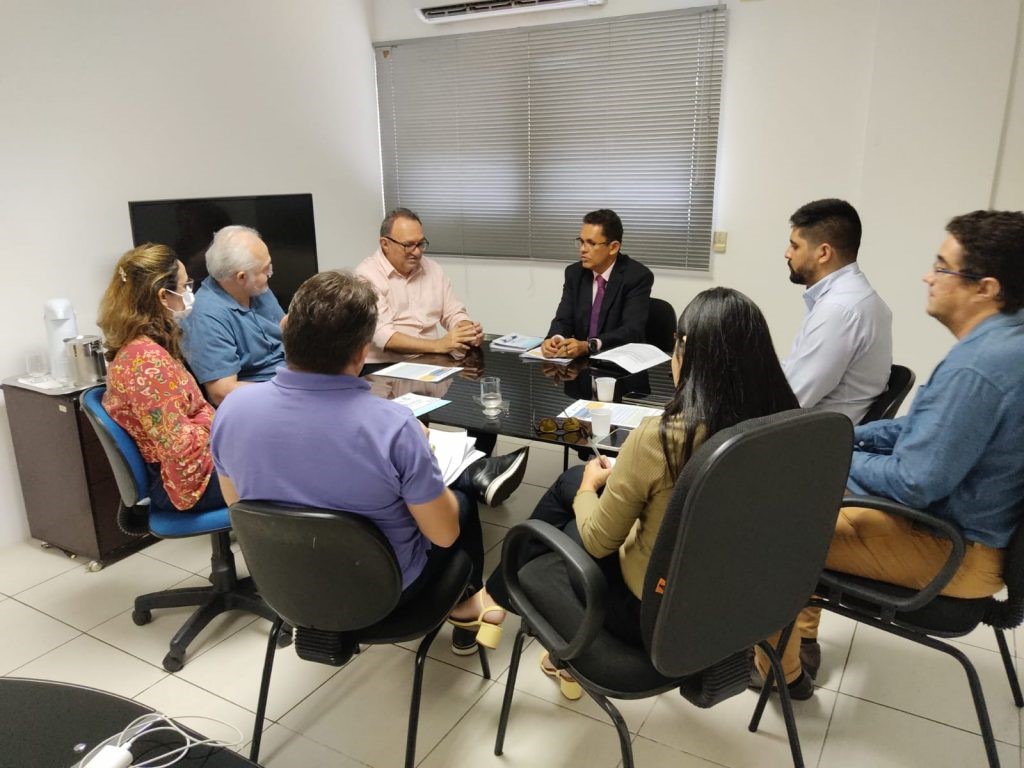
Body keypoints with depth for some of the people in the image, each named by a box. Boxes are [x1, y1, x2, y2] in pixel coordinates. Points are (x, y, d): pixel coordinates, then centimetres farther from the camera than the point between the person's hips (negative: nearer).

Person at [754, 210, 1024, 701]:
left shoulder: (975, 368, -31)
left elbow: (913, 483, -28)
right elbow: (927, 427, 11)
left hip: (951, 550, -10)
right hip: (964, 520, 10)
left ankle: (780, 669, 17)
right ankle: (802, 637, 25)